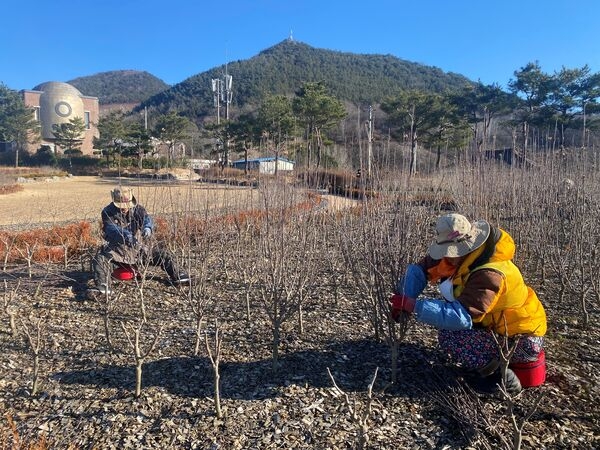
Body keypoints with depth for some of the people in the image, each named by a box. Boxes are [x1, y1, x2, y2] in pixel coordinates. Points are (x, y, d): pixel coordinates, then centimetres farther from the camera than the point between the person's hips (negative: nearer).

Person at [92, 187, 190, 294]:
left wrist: (147, 227, -47)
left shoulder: (137, 209, -1)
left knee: (162, 252, 0)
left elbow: (146, 218, -21)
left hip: (138, 245, 3)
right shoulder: (108, 212, -10)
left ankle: (176, 275, 13)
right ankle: (102, 286, -36)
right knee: (101, 258, -30)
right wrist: (125, 235, -50)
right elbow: (111, 229, -28)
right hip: (118, 247, -3)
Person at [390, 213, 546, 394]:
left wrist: (414, 305, -37)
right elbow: (419, 269, -6)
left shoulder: (489, 274, -32)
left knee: (448, 336, -20)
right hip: (501, 326, 9)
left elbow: (461, 317, -39)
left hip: (523, 341, -9)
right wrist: (403, 301, -20)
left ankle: (500, 377, -3)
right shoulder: (463, 254, -8)